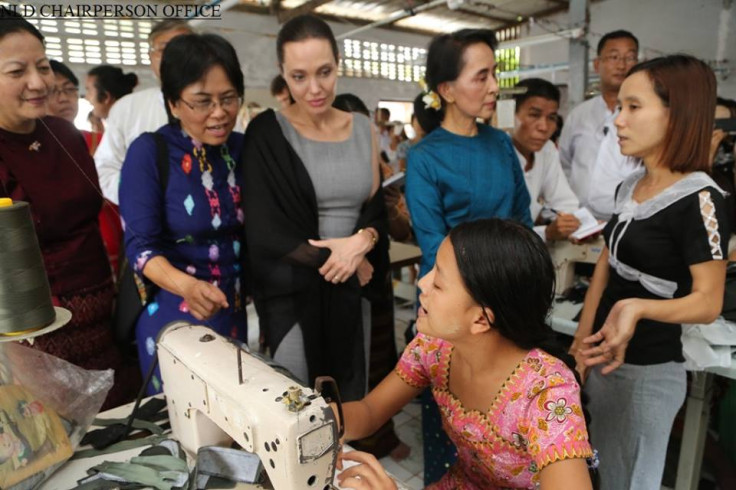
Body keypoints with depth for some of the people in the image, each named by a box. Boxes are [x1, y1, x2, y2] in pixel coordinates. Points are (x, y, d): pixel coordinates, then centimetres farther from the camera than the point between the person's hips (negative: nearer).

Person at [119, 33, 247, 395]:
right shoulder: (149, 153, -15)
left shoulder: (242, 148, -1)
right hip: (172, 316, -4)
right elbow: (140, 245, -19)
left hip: (232, 310, 4)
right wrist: (186, 286, -37)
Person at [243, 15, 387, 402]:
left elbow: (377, 207, 9)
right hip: (294, 292, -3)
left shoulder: (363, 129, 6)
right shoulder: (267, 134, -7)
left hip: (355, 290, 4)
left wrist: (363, 241, -14)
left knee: (353, 400, 14)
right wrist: (345, 260, -11)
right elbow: (264, 233, -12)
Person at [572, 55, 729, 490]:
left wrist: (638, 309, -38)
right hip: (606, 360, 7)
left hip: (649, 371, -7)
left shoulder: (700, 200, -18)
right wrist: (581, 346, 5)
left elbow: (708, 302, -18)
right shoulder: (629, 187, 4)